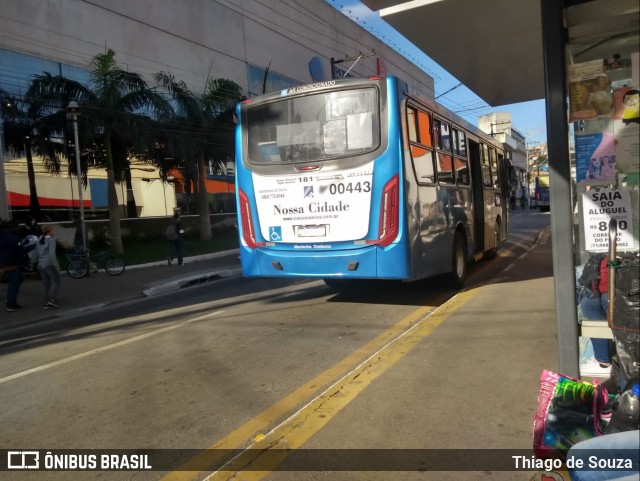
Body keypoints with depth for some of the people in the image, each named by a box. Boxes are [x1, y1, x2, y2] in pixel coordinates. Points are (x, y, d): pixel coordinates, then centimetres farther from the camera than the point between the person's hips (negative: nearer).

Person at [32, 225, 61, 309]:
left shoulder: (39, 240, 12)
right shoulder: (51, 240, -11)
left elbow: (36, 254, 14)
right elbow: (52, 254, -19)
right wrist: (57, 266, -15)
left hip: (40, 265, 7)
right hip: (49, 264, -7)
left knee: (46, 284, 12)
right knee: (56, 280, 8)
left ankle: (45, 304, 11)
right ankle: (51, 299, -3)